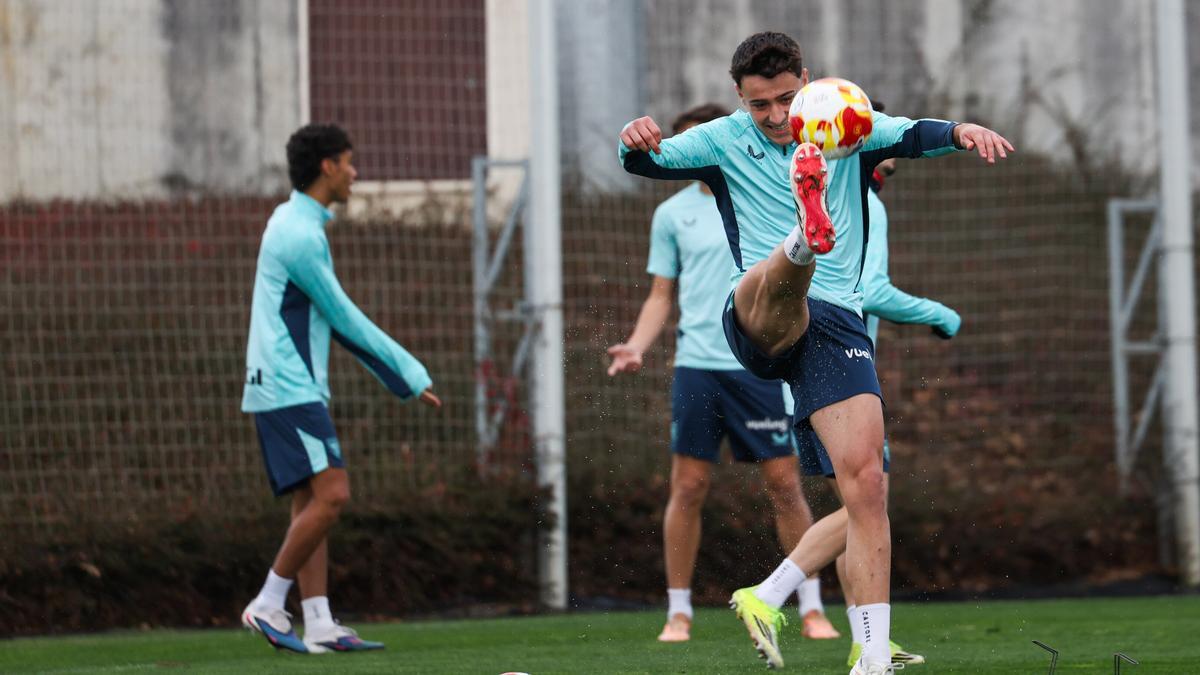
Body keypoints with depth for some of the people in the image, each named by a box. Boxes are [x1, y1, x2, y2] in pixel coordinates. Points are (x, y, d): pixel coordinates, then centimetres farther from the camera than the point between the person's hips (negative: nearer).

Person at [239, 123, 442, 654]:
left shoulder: (297, 223, 17)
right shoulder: (300, 235, -15)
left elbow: (332, 320, 20)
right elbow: (344, 317, -12)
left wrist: (397, 374, 18)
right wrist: (408, 373, -5)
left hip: (296, 388, 10)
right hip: (289, 389, -10)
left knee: (313, 503, 6)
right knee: (330, 494, -15)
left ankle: (318, 625, 3)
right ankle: (269, 606, -10)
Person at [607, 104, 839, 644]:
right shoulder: (672, 214, 10)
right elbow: (661, 296, 13)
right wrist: (637, 347, -3)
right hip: (698, 366, 1)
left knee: (785, 485, -2)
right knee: (688, 487, -2)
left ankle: (812, 609, 5)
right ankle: (679, 613, 6)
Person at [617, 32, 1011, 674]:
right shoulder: (724, 141, 11)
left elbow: (910, 136, -7)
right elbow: (654, 161, -2)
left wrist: (961, 130, -30)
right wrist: (636, 143, -26)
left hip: (838, 321, 1)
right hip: (758, 322, -1)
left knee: (865, 482, -10)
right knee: (778, 284, -38)